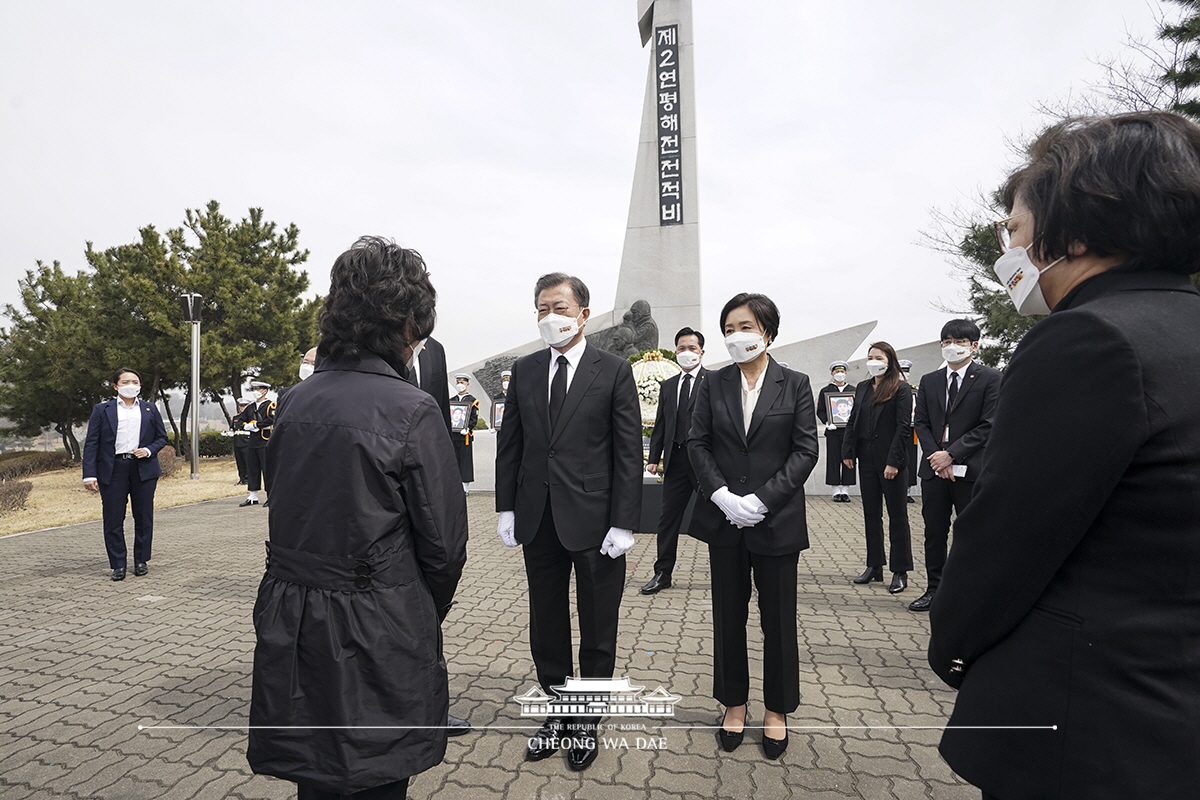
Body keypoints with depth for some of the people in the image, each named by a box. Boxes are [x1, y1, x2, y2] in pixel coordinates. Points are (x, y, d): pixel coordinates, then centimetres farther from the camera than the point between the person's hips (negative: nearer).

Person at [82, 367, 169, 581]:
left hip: (143, 468, 1)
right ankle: (118, 564, 12)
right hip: (113, 469, -1)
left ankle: (141, 561, 19)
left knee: (144, 517, 7)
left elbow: (162, 438, 15)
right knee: (113, 519, 2)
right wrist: (89, 474, -7)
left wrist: (149, 450, -7)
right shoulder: (102, 410, 5)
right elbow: (91, 443, 1)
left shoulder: (150, 409, 11)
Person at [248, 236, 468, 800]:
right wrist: (426, 619, 6)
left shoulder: (295, 401, 1)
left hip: (289, 627, 6)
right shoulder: (411, 410, -17)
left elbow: (288, 513, 9)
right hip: (375, 637, -6)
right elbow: (444, 542, -13)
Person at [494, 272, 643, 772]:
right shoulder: (524, 371, 6)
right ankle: (557, 713, 36)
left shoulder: (614, 371, -5)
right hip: (538, 521, 4)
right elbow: (509, 444, 9)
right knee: (546, 628, 16)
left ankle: (586, 722, 33)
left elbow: (629, 452, -7)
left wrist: (623, 523, -12)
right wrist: (507, 508, 4)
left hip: (595, 521, -3)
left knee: (597, 631, 12)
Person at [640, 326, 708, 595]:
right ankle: (662, 574, 19)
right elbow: (660, 424, 15)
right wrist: (654, 457, 8)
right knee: (668, 518, 8)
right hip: (676, 460, 5)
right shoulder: (668, 386, 15)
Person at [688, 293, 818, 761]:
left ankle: (776, 710, 30)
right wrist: (721, 494, -13)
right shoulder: (714, 385, 3)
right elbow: (698, 443, 1)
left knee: (778, 617, 11)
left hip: (776, 520, -1)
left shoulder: (795, 385, -2)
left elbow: (806, 450, -6)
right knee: (729, 614, 12)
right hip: (724, 520, 2)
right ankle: (734, 703, 31)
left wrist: (761, 500, -15)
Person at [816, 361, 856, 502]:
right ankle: (836, 491, 5)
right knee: (833, 460, -1)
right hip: (833, 431, -1)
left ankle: (845, 491, 8)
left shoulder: (853, 390, 13)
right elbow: (820, 411, 4)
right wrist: (827, 422, -12)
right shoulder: (825, 391, 8)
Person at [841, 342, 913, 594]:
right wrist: (848, 452, 2)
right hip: (867, 460, 6)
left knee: (897, 515, 4)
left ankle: (900, 572, 12)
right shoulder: (862, 388, 10)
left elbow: (904, 427, -12)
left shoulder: (902, 390, -7)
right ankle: (874, 566, 22)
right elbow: (853, 421, 11)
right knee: (871, 513, 11)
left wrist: (894, 461, -17)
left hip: (890, 461, -6)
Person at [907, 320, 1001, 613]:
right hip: (934, 468, 4)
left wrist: (951, 454, -15)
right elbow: (921, 423, 8)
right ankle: (934, 590, 22)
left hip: (971, 469, -4)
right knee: (934, 533, 11)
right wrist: (935, 456, -7)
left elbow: (988, 425, -10)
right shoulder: (929, 381, 12)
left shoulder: (990, 378, -2)